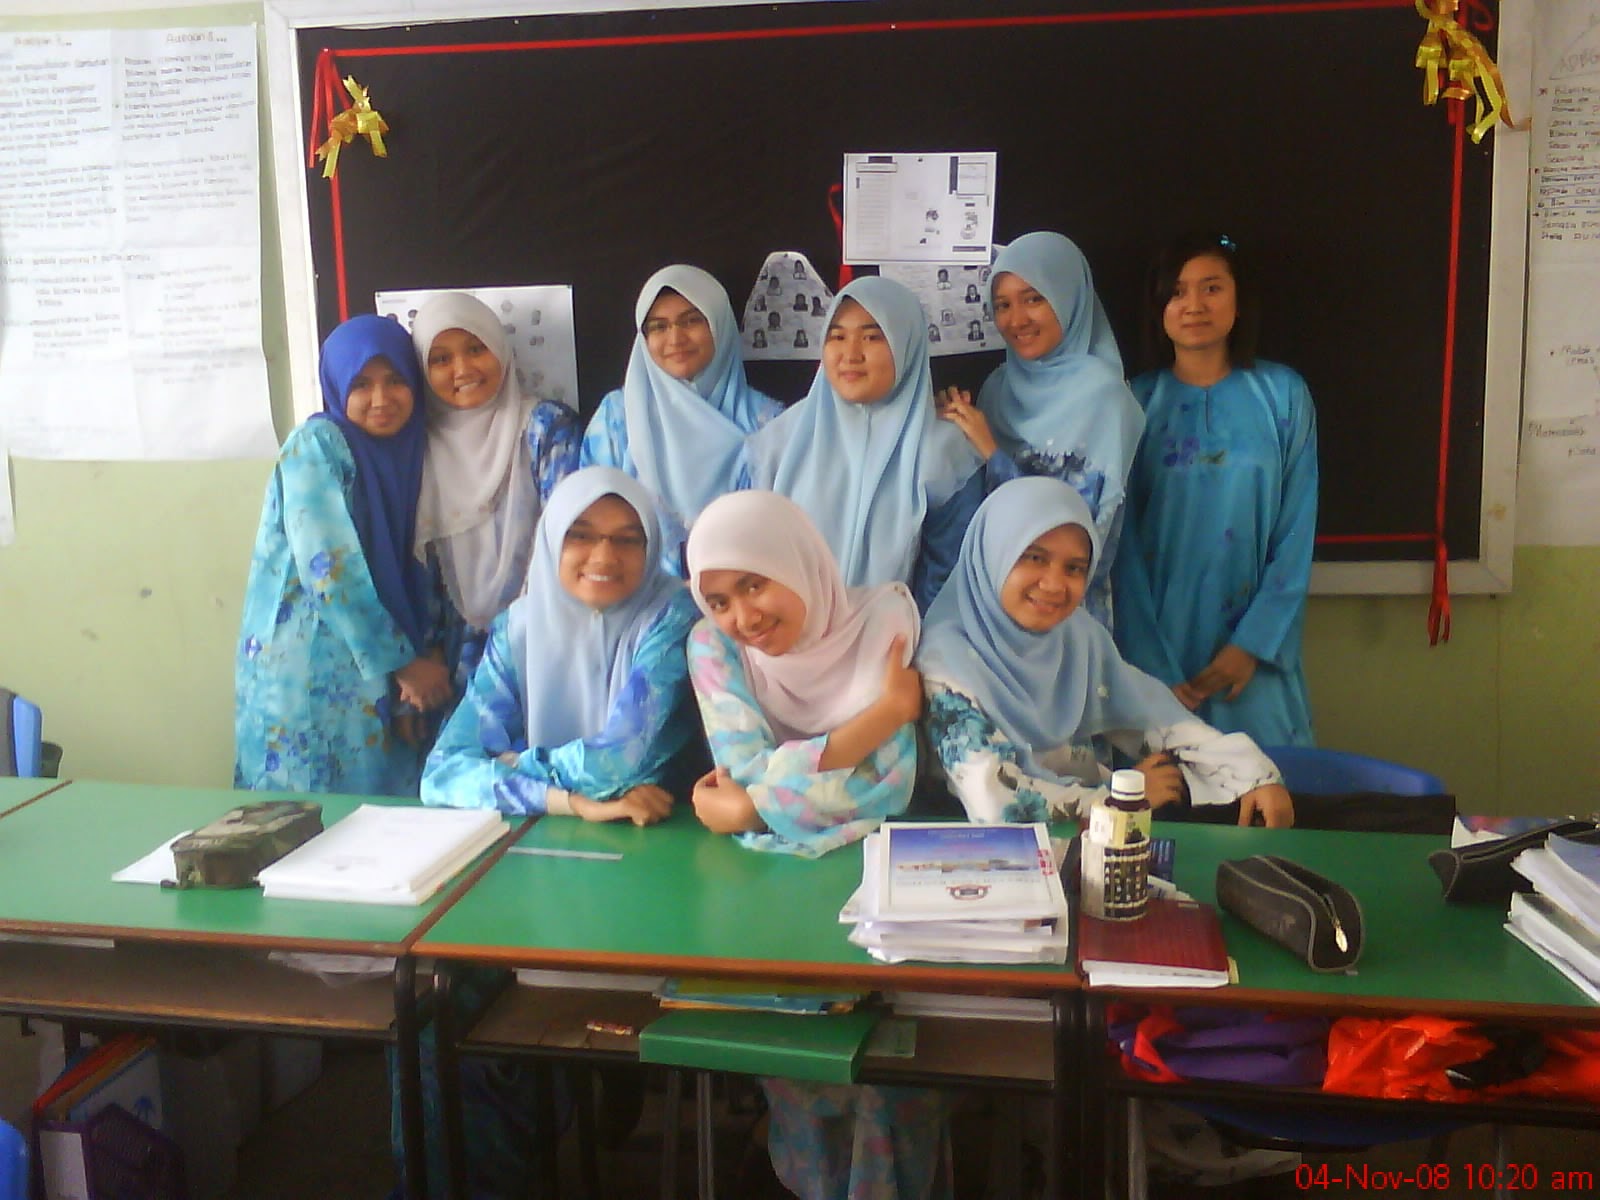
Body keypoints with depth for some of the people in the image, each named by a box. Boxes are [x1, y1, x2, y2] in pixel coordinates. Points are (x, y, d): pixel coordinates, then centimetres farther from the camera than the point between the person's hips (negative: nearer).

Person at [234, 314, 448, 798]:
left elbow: (411, 579, 9)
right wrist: (404, 662, -11)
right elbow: (329, 572, -16)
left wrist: (419, 665, 0)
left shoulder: (405, 454, 9)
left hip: (370, 676, 6)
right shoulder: (317, 445, -10)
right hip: (306, 673, -6)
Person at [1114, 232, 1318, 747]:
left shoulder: (1282, 394, 2)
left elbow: (1297, 532, 0)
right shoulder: (1136, 402, 0)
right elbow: (1122, 546, -2)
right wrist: (1154, 671, -9)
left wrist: (1253, 644, -9)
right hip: (1157, 647, 0)